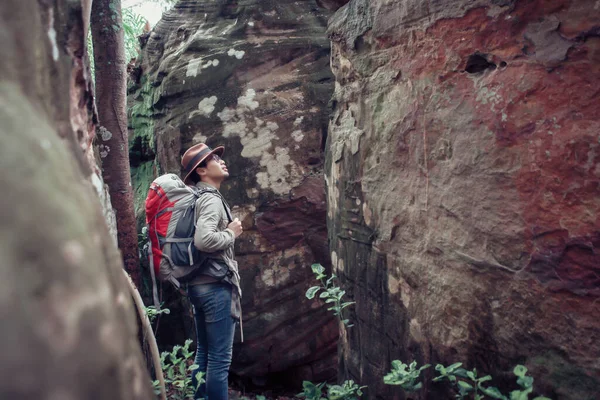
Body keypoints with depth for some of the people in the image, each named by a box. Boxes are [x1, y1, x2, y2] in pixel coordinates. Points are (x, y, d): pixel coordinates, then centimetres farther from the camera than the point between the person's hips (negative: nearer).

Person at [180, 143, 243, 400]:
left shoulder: (198, 198, 14)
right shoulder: (211, 199, -15)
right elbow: (203, 240, -31)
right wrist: (231, 234, -15)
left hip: (200, 283, 10)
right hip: (215, 285, -10)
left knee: (204, 354, 18)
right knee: (220, 358, -2)